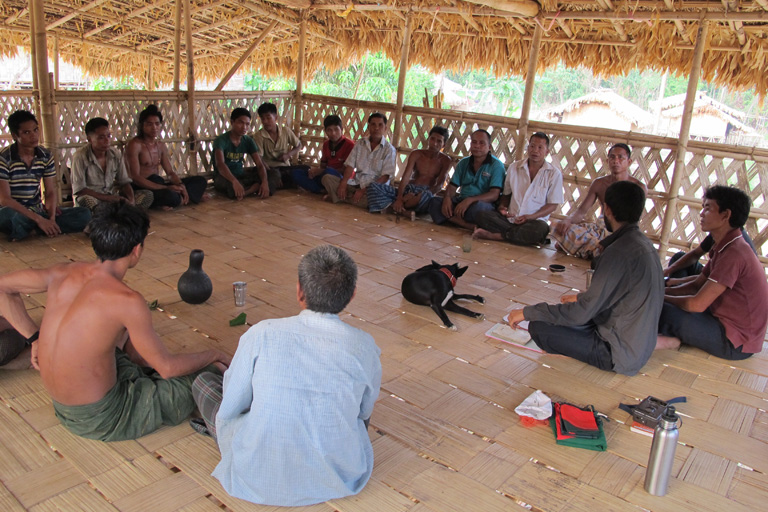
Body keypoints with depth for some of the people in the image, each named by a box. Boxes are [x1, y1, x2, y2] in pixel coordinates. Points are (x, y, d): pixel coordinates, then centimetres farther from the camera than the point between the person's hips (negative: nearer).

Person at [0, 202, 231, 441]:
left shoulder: (63, 274, -7)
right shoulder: (126, 300, -26)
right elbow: (167, 366, -18)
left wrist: (34, 337, 3)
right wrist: (213, 355, 0)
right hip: (100, 420, -7)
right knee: (213, 374, -3)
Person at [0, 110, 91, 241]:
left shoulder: (46, 156, 5)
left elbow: (51, 192, 4)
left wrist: (51, 218, -16)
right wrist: (39, 219, -24)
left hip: (38, 211, 5)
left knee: (84, 214, -15)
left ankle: (28, 231, -19)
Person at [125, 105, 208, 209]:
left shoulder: (161, 145, 12)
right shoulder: (135, 145, -11)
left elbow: (170, 173, 11)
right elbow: (136, 178, -20)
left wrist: (181, 185, -12)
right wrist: (166, 188, -26)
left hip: (158, 186, 8)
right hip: (142, 190, -8)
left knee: (200, 181, 6)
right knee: (170, 195, -38)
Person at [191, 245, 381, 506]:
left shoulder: (261, 334, -17)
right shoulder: (364, 347, -13)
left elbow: (229, 411, -4)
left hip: (258, 480, -1)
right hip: (337, 480, 2)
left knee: (204, 380, 19)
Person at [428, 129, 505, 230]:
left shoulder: (496, 165, -2)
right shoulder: (464, 163, 16)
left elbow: (494, 195, -13)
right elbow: (452, 186, 12)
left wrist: (470, 200, -28)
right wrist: (447, 198, -13)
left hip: (485, 204, -6)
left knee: (478, 206, -42)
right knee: (434, 202, -22)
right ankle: (470, 226, -33)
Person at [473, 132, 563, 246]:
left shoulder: (554, 173, 1)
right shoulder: (514, 168, 10)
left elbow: (553, 205, -1)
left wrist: (531, 217, -15)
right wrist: (502, 207, -3)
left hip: (534, 221, -3)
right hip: (510, 218, 3)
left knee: (541, 228, -38)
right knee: (482, 215, -23)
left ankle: (494, 235, -29)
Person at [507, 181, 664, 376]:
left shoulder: (620, 252, -28)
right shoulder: (643, 243, 1)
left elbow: (582, 313, -27)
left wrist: (527, 312, -19)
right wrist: (583, 297, 27)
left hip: (621, 356, -11)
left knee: (539, 327, -15)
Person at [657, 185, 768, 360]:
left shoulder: (734, 253, -26)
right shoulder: (726, 246, 8)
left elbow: (697, 304, -27)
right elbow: (697, 285, 12)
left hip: (735, 344, -11)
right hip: (727, 325, 11)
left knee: (658, 309, -22)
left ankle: (670, 339, 6)